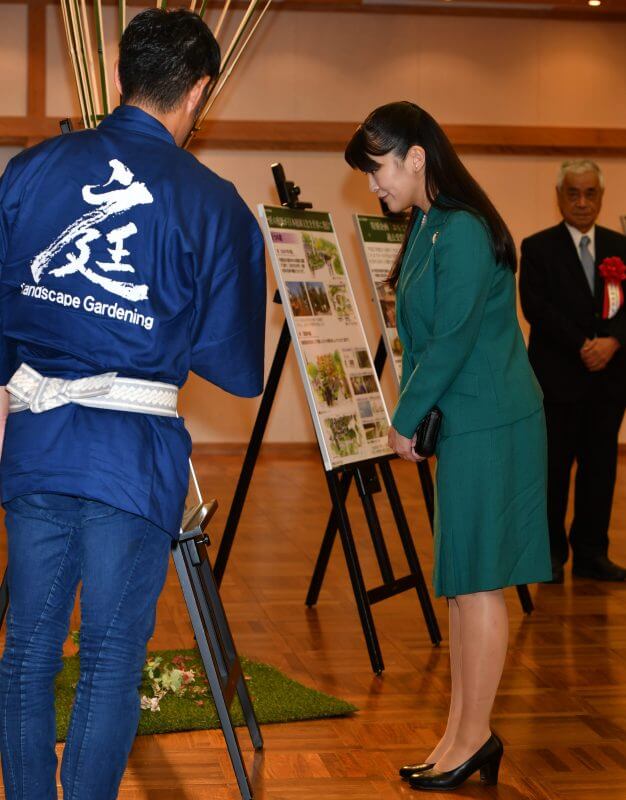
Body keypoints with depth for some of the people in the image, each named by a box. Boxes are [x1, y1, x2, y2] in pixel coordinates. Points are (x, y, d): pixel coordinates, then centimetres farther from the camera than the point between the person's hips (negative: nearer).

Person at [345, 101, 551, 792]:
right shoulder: (426, 225, 12)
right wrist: (414, 416, 6)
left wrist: (405, 420, -8)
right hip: (458, 425, 10)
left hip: (488, 429, -10)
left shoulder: (463, 231, -17)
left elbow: (452, 340, -18)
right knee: (458, 580, 12)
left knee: (475, 581, -2)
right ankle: (462, 734, 20)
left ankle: (474, 738, 9)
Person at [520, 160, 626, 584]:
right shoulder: (538, 248, 0)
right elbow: (536, 307, -11)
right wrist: (582, 347, -18)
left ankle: (591, 554, 14)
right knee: (554, 468, 2)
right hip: (558, 378, -3)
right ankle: (551, 554, 12)